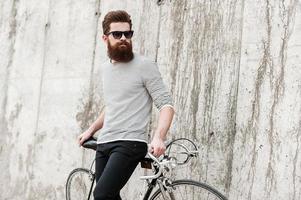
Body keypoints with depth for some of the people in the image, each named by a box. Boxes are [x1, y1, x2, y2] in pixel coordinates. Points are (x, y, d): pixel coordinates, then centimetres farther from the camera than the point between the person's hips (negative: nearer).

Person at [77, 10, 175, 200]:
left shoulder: (145, 65, -6)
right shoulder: (106, 68, 16)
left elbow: (166, 104, -11)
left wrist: (159, 137, -26)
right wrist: (91, 130, 25)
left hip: (130, 143, -7)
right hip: (104, 143, 7)